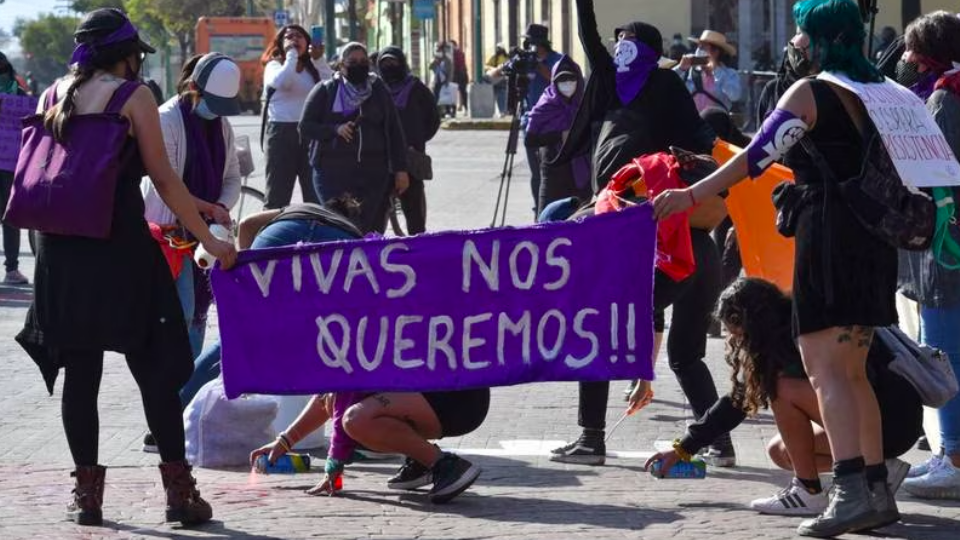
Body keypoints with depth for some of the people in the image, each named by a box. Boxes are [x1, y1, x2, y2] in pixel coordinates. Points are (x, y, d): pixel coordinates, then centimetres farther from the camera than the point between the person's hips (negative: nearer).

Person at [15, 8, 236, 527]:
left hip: (61, 249, 4)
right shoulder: (134, 95, -3)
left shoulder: (53, 95, 11)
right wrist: (208, 239, -4)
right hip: (122, 245, -4)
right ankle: (178, 490, 1)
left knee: (79, 370, 9)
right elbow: (163, 179, -7)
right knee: (153, 368, 1)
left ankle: (87, 491, 9)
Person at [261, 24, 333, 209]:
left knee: (316, 193, 0)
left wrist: (319, 60, -13)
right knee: (277, 191, 2)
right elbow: (282, 82, -17)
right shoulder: (274, 66, 5)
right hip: (281, 131, -2)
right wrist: (291, 54, -7)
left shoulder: (313, 68, 12)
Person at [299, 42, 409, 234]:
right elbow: (305, 127, 4)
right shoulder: (325, 91, 8)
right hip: (333, 173, -2)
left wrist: (400, 170, 6)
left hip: (374, 173, 2)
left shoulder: (379, 91, 13)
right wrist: (335, 130, -13)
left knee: (373, 229, -4)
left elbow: (394, 132, 12)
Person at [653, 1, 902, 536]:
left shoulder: (808, 92, -8)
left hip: (829, 234, -8)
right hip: (872, 236, 8)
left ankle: (851, 491, -21)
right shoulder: (873, 92, 14)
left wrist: (692, 195, -20)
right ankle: (877, 489, 16)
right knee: (853, 371, 15)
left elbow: (757, 157, -17)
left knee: (826, 368, -10)